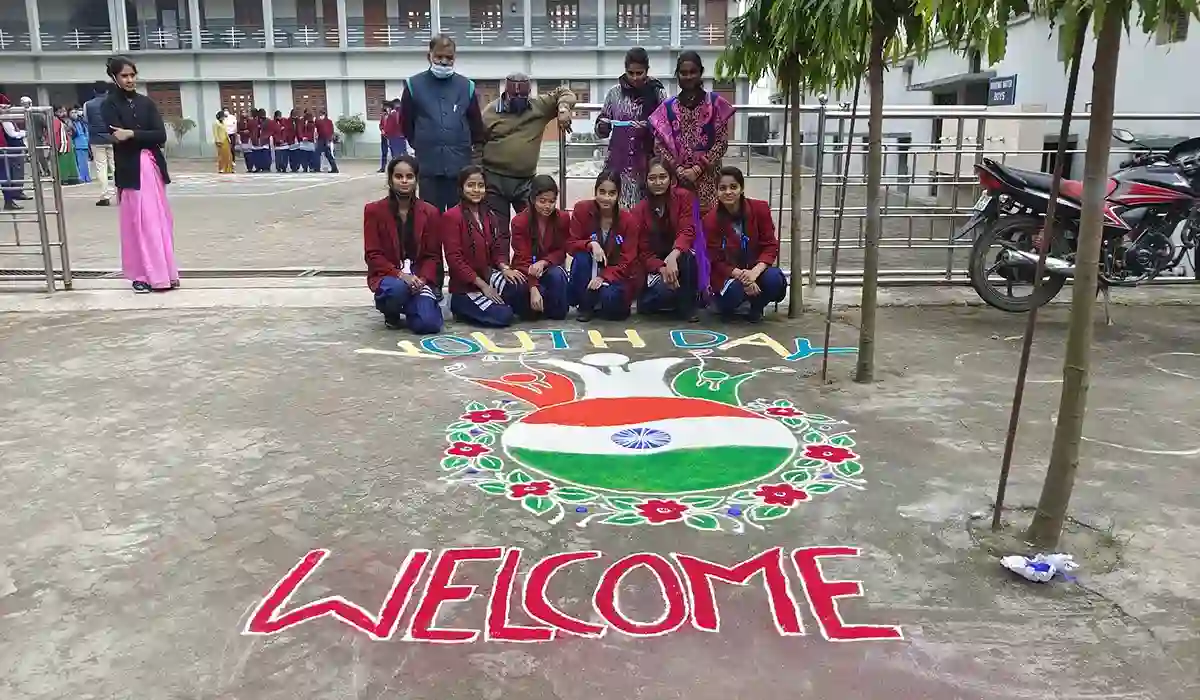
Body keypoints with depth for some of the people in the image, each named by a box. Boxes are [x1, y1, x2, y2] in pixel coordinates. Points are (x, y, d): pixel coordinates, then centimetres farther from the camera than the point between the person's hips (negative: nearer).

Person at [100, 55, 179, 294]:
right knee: (137, 222, -2)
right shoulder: (110, 105, 1)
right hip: (131, 170, -4)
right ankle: (141, 275, 5)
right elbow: (118, 139, -13)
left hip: (153, 167, 4)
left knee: (160, 221, 6)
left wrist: (132, 135, -12)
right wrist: (146, 137, -12)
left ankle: (163, 272, 14)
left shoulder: (146, 102, 11)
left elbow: (161, 136, -2)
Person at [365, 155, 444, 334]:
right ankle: (391, 312, 0)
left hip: (419, 278, 2)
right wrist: (400, 274, -21)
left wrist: (422, 279, -17)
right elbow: (373, 255, -6)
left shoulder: (430, 212, 3)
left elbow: (433, 255, 3)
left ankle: (411, 307, 16)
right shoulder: (374, 211, -2)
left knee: (428, 324, -23)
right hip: (388, 276, -2)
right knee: (398, 288, -40)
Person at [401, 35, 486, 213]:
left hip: (461, 166, 1)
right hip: (428, 167, -1)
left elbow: (476, 124, 13)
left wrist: (477, 150, 13)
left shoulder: (466, 86, 7)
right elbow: (406, 123, 11)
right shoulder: (414, 85, 2)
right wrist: (422, 145, 14)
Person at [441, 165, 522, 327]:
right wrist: (482, 285, -18)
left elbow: (496, 248, 13)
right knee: (503, 316, -22)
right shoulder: (451, 216, -13)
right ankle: (461, 308, 4)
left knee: (520, 288, -24)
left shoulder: (488, 216, 11)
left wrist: (504, 267, -11)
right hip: (464, 286, -6)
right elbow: (454, 258, -17)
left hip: (488, 275, 6)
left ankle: (495, 305, 6)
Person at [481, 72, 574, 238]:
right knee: (497, 228, 5)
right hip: (495, 179, -1)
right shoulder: (491, 111, 0)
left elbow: (564, 92, 11)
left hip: (526, 180, 1)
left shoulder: (540, 106, 3)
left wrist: (563, 108, -10)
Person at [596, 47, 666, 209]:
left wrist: (649, 127, -19)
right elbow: (600, 131, 10)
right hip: (618, 162, 1)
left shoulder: (658, 93, 2)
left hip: (647, 163, -1)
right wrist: (602, 127, -12)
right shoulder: (615, 93, 7)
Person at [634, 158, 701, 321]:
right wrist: (662, 268, -30)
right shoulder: (639, 210, -9)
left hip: (678, 259, 1)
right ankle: (646, 300, 4)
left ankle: (687, 307, -16)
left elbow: (687, 231, -21)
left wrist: (672, 257, -40)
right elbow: (644, 252, -10)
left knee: (686, 256, -35)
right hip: (655, 266, -1)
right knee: (664, 290, -33)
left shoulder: (683, 197, -9)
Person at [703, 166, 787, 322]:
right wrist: (740, 276, -28)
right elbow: (716, 261, -11)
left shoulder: (760, 209, -9)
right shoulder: (711, 220, -13)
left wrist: (755, 272, -28)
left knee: (775, 280, -30)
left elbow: (771, 246, -9)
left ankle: (756, 307, 5)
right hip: (727, 275, -2)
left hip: (755, 270, 2)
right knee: (734, 291, -35)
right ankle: (726, 305, 6)